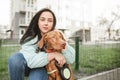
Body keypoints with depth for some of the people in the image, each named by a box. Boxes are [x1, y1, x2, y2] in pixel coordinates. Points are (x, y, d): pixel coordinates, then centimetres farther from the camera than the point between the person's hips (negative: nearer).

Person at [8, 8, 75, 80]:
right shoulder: (30, 37, -23)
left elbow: (71, 59, -23)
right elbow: (31, 61, -38)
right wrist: (54, 55, -38)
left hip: (41, 68, 1)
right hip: (28, 65, 0)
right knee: (15, 59, -31)